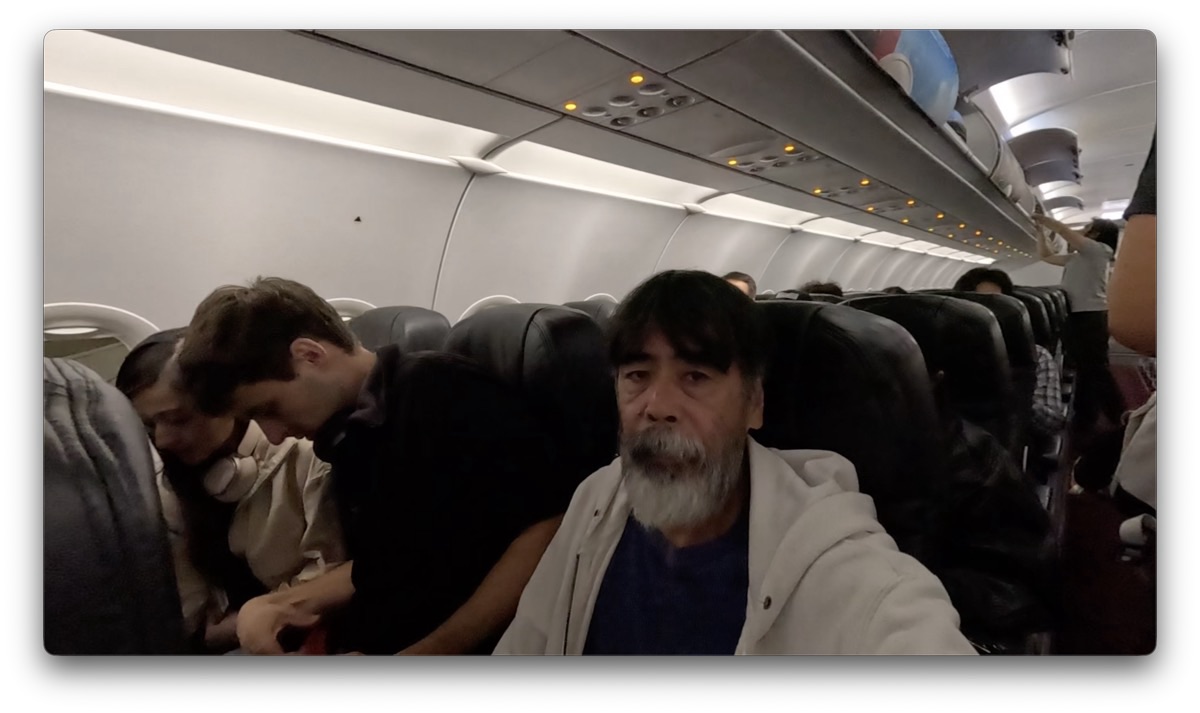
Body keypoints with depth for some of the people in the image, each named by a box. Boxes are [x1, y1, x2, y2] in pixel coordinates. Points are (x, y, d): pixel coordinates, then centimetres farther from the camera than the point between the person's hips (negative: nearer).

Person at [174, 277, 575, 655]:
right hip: (361, 647, 8)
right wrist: (272, 605, 4)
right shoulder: (348, 433, 10)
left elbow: (546, 531, -24)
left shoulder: (445, 391, -17)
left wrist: (420, 660, -21)